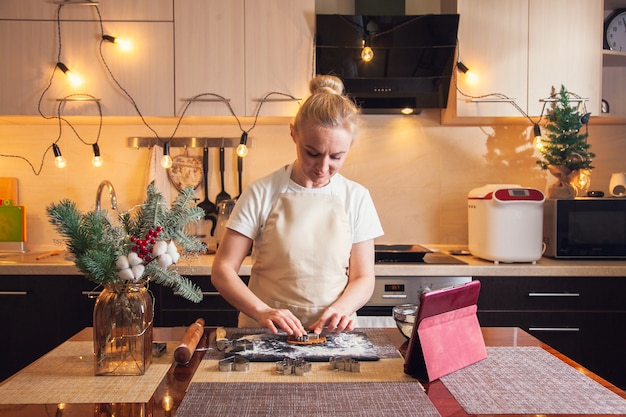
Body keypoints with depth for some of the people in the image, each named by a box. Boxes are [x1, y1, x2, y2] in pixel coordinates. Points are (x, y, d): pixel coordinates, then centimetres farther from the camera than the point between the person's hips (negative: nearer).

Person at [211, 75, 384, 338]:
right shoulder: (262, 193, -3)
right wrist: (262, 312, -20)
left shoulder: (356, 198, 3)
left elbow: (363, 279, 6)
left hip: (332, 335, 0)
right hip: (264, 334, 0)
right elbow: (222, 270, -4)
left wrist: (342, 308, -14)